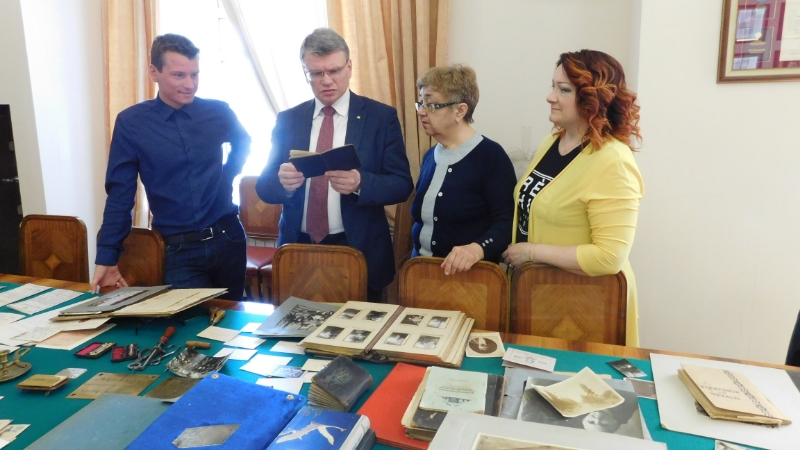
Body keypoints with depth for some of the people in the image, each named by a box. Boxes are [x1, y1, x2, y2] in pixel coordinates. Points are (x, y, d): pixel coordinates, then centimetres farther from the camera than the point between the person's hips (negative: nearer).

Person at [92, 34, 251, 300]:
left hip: (228, 239, 2)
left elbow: (243, 143, 21)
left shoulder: (218, 112, -2)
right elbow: (120, 193, -3)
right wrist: (106, 258, -5)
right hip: (177, 249, -2)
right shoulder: (131, 123, -6)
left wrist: (227, 176, 6)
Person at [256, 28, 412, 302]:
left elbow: (402, 185, -7)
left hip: (358, 252, -2)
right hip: (298, 250, 2)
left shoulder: (381, 117, -3)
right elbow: (264, 187, 4)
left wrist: (360, 184, -27)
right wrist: (283, 181, -19)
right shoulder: (287, 120, 5)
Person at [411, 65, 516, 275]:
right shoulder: (430, 156, 10)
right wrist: (414, 258, 11)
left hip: (468, 273, -4)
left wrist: (477, 248, -31)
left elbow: (506, 221, -16)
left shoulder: (490, 156, -10)